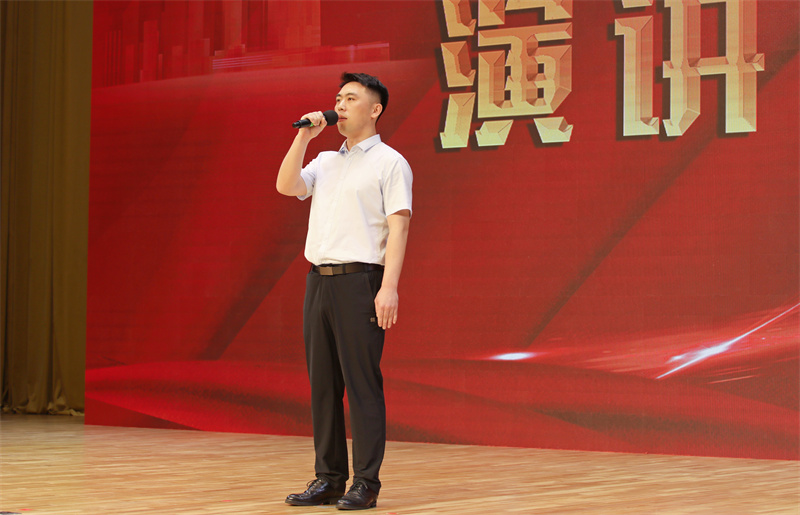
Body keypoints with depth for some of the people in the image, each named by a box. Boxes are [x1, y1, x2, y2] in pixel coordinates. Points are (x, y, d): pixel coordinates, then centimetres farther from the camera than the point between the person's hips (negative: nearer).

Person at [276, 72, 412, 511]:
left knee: (362, 384, -6)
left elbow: (398, 226, -9)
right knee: (323, 383, 7)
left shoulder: (389, 162, -1)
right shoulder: (325, 162, 20)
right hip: (319, 278, 7)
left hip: (360, 279, -7)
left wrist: (389, 287, -19)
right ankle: (328, 478, 13)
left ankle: (365, 483, -2)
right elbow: (286, 186, 6)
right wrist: (304, 135, 3)